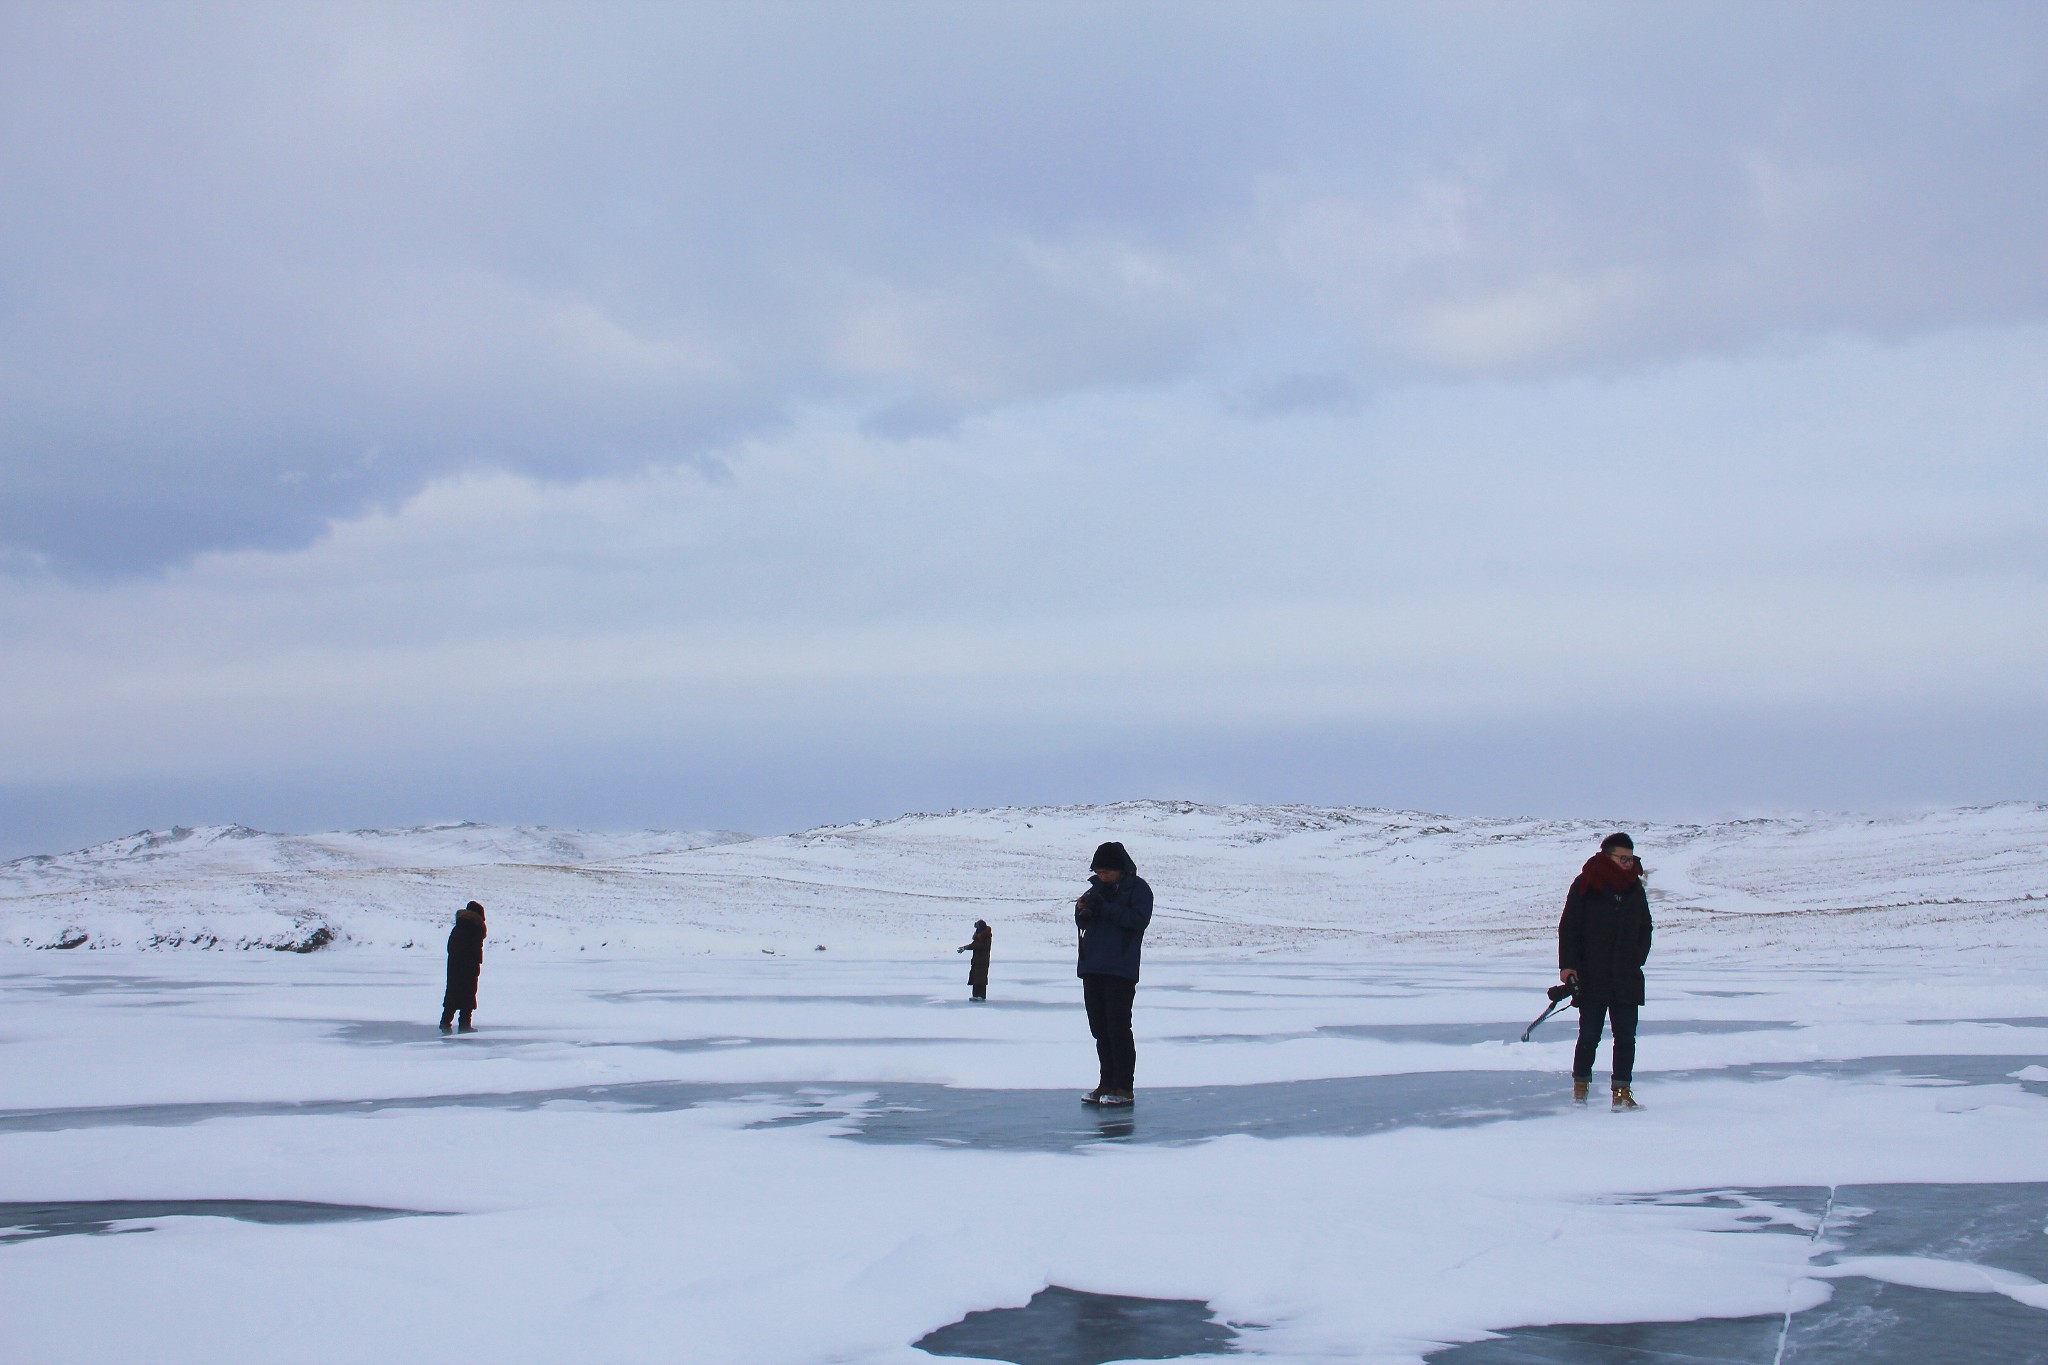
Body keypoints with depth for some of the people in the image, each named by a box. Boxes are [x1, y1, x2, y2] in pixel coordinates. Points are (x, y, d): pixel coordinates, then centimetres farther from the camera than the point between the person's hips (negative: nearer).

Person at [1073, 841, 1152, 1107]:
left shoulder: (1137, 888, -2)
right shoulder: (1097, 887, 16)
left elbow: (1139, 918, -17)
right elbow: (1081, 922, 16)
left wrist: (1105, 908, -21)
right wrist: (1084, 909, -7)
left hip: (1120, 970, -7)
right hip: (1092, 968, 7)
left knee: (1118, 1028, -8)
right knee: (1099, 1029, 9)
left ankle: (1124, 1088, -5)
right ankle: (1107, 1084, 16)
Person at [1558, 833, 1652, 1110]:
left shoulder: (1635, 889, 11)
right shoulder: (1585, 886, -3)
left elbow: (1645, 930, 20)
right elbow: (1568, 927, -2)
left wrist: (1637, 960, 7)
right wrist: (1567, 965, -9)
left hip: (1627, 980, 4)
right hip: (1591, 979, -4)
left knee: (1626, 1036, 1)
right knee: (1589, 1035, 1)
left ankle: (1622, 1092, 5)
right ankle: (1580, 1087, 14)